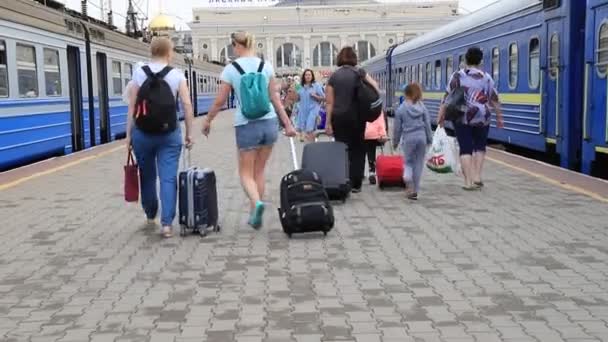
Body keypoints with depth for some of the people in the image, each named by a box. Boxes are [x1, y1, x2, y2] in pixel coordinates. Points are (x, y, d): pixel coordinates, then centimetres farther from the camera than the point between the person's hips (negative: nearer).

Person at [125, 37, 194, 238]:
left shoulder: (139, 73, 1)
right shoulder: (177, 75, 0)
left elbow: (132, 106, -1)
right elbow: (187, 106, -5)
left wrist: (129, 133, 4)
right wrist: (189, 133, 1)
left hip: (142, 131, 1)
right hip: (169, 131, -1)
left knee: (147, 176, 18)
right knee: (168, 178, 0)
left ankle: (150, 215, 35)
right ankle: (166, 223, -8)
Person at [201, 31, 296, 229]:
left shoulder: (230, 70, -5)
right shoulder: (266, 66, 3)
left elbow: (219, 102, 0)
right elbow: (275, 98, 3)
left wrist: (207, 121, 15)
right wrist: (287, 123, 10)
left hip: (246, 125, -3)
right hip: (269, 123, 3)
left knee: (246, 173, 8)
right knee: (259, 171, 15)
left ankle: (256, 203, -20)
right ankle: (254, 213, 20)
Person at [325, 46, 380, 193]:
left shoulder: (334, 76, 1)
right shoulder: (359, 73, 0)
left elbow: (329, 102, -2)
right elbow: (376, 90, -9)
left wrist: (328, 122, 0)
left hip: (339, 117, 0)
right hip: (356, 116, 0)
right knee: (357, 150, 10)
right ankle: (355, 184, 8)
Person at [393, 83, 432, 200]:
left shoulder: (401, 109, -4)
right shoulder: (422, 107, 2)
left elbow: (397, 127, 1)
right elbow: (427, 125, 5)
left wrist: (395, 141, 12)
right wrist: (429, 139, 15)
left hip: (408, 138, -2)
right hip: (421, 137, 2)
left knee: (408, 162, 12)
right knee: (419, 163, 10)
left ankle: (407, 177, -19)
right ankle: (415, 190, 12)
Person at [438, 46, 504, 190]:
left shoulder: (457, 76, 0)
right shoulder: (486, 77, 2)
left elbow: (447, 98, -4)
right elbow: (494, 99, 2)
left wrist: (441, 115, 0)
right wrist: (499, 116, 10)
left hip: (461, 117, -1)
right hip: (481, 118, 1)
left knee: (465, 148, 3)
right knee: (480, 146, 19)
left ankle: (469, 182, -3)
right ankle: (477, 177, 12)